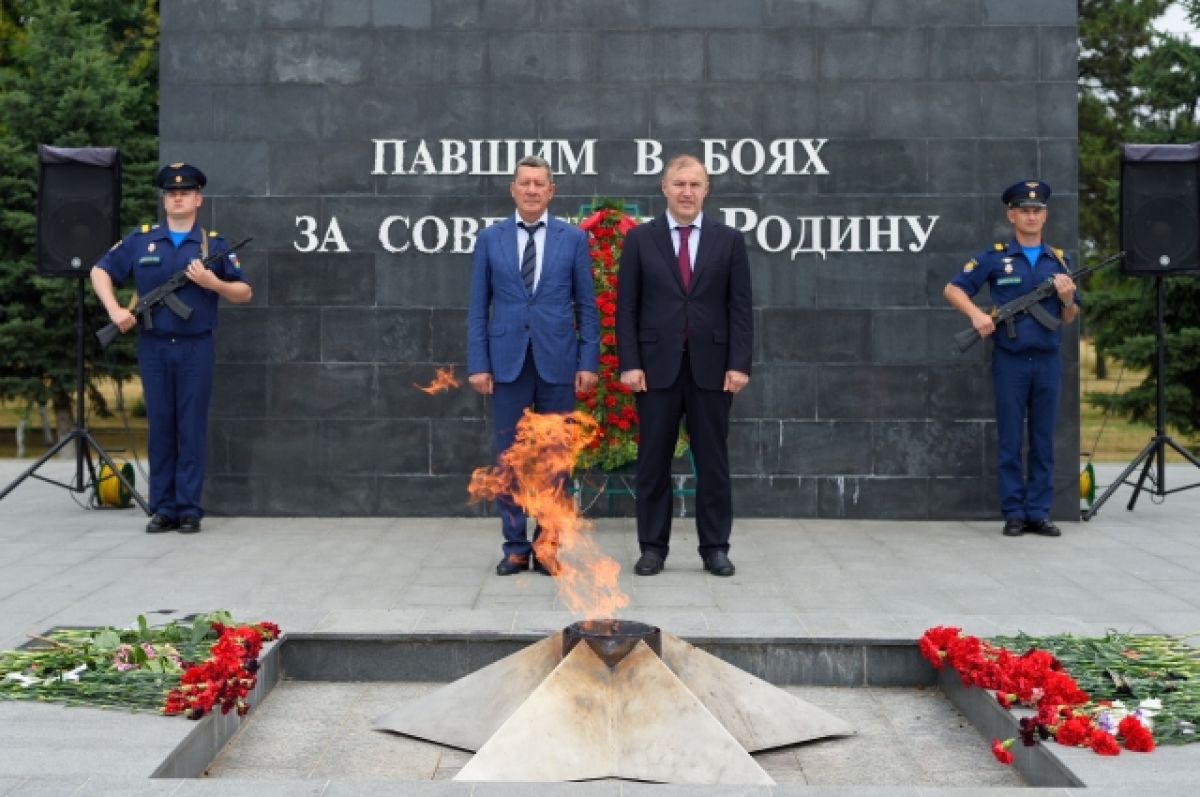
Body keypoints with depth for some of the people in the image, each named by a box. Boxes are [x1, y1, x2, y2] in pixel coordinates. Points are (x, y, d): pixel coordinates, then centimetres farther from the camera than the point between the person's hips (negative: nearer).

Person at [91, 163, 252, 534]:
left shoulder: (214, 243, 4)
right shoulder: (141, 239, 7)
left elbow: (245, 293, 5)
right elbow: (100, 272, 12)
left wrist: (212, 283, -13)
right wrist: (114, 309, -3)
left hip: (196, 348, -1)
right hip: (153, 347, 1)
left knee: (192, 429, 0)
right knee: (160, 428, 5)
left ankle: (189, 509, 6)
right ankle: (163, 509, 12)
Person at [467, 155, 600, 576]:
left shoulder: (573, 238, 4)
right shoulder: (490, 238, 5)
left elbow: (586, 305, 4)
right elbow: (478, 307, 5)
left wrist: (589, 362, -3)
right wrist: (478, 364, -3)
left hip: (557, 361, 0)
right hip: (508, 361, 1)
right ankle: (515, 546, 13)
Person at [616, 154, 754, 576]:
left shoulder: (729, 240, 5)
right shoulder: (640, 239, 4)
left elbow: (741, 308, 2)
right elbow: (627, 307, 1)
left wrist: (740, 364, -7)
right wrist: (629, 364, -7)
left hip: (711, 367, 1)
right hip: (657, 366, 0)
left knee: (712, 461, 5)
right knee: (653, 461, 4)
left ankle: (715, 547, 13)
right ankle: (652, 547, 13)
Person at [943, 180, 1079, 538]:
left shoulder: (1058, 260, 11)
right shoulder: (994, 257, 1)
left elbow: (1069, 318, 13)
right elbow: (953, 289, 0)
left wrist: (1067, 299, -9)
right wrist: (976, 314, -16)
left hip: (1048, 361, 3)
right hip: (1010, 361, -3)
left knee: (1043, 440, 6)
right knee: (1010, 441, 2)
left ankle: (1039, 512, 13)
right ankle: (1014, 514, 8)